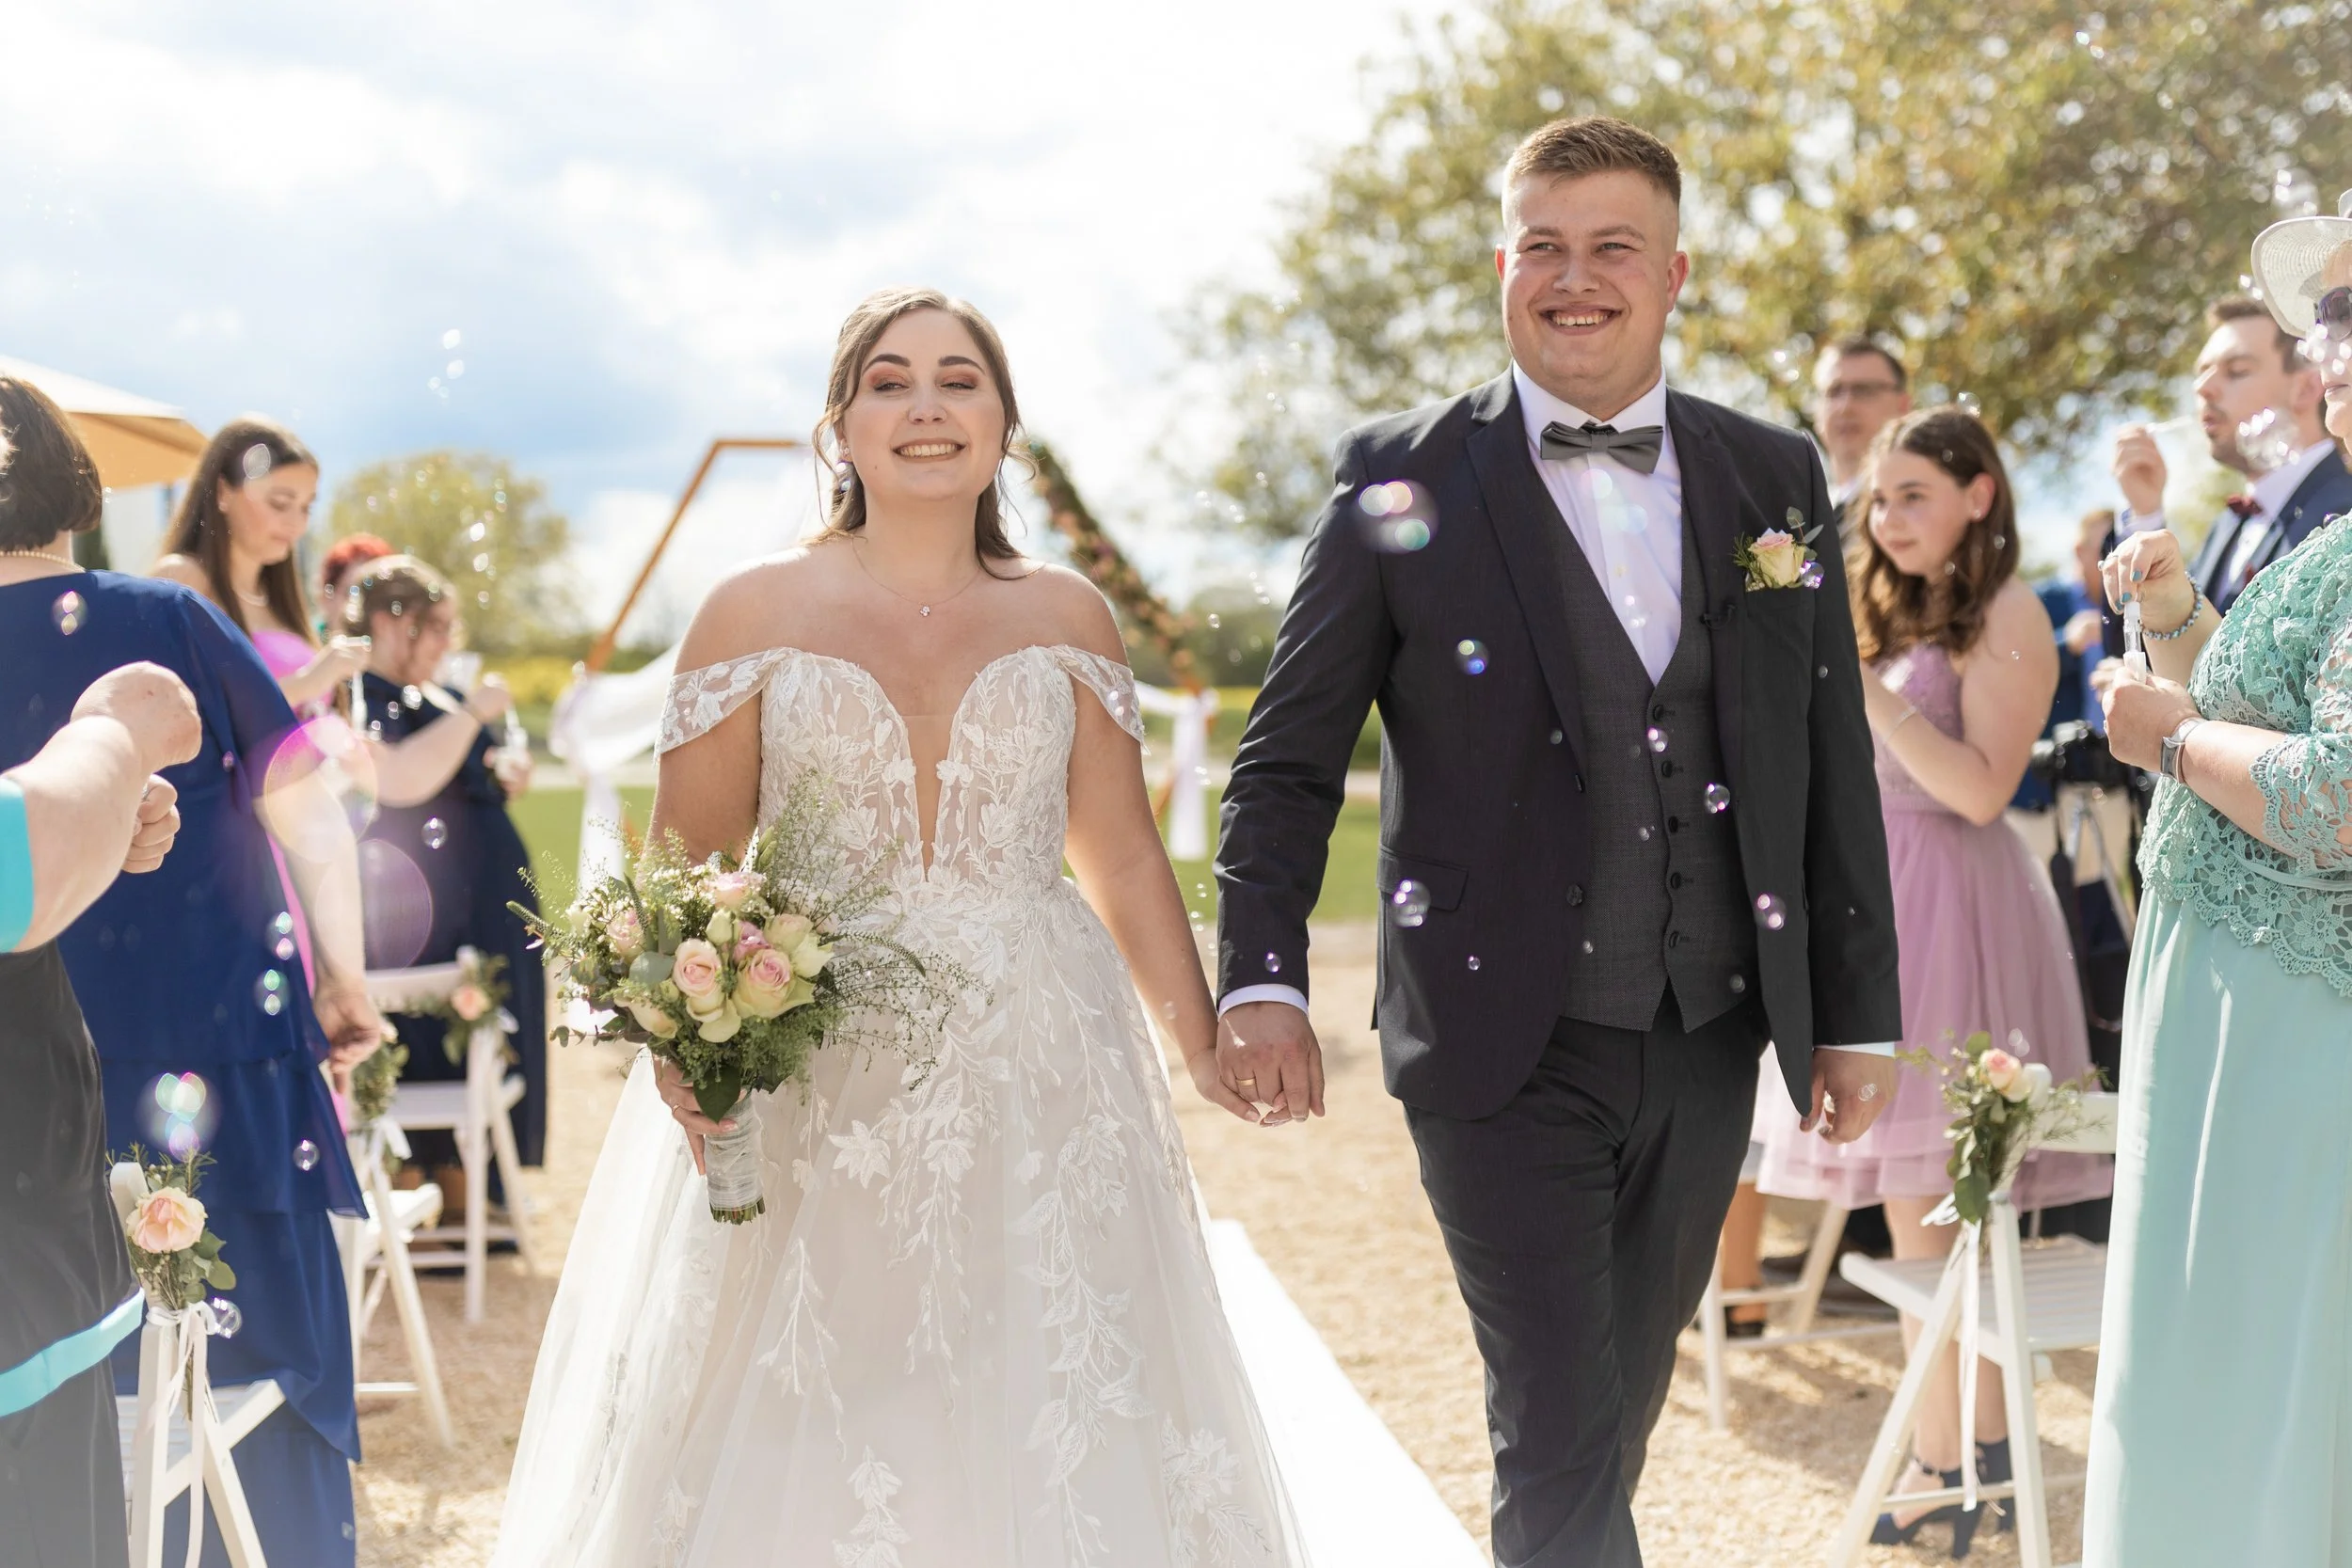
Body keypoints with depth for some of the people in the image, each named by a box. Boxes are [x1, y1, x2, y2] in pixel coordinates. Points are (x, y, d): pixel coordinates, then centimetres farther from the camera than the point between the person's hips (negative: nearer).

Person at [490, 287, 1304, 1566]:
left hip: (1036, 1087, 1)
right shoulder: (755, 614, 3)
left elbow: (1124, 859, 9)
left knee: (1044, 1437, 2)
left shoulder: (1067, 620, 8)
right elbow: (685, 867, 1)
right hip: (812, 1090, -1)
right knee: (804, 1440, 1)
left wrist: (1203, 1041, 1)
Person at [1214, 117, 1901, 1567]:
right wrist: (1261, 979, -14)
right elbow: (1290, 757, -2)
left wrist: (1862, 1011, 9)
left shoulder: (1775, 480, 6)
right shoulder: (1403, 479, -3)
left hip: (1711, 1039, 4)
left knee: (1625, 1409, 17)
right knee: (1557, 1433, -4)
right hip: (1508, 1048, -4)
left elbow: (1834, 764, 9)